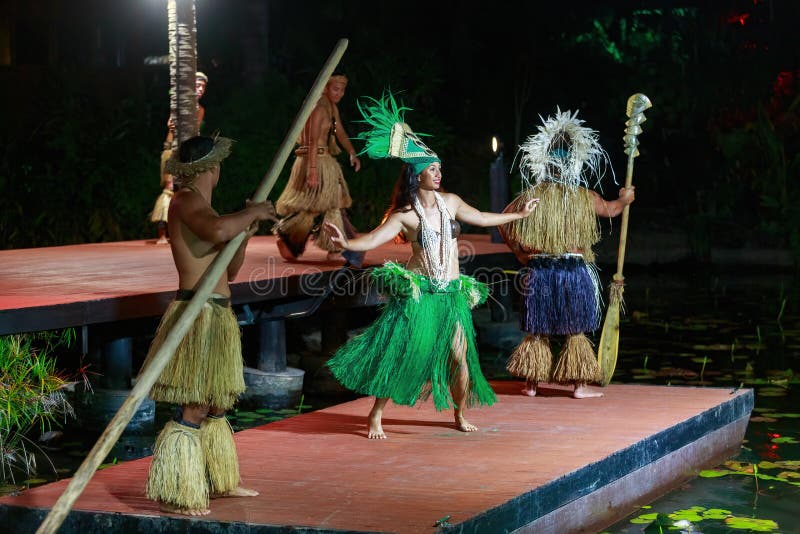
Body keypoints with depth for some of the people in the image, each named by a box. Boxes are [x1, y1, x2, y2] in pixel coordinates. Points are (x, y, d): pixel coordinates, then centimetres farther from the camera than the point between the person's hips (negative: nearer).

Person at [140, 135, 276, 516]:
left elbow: (229, 271, 23)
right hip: (198, 315, -10)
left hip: (214, 316, 10)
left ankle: (219, 482, 30)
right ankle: (172, 495, -5)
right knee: (195, 410, -10)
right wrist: (251, 214, -16)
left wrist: (246, 231, 10)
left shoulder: (199, 204, 19)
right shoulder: (186, 200, -10)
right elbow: (217, 231, -34)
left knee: (214, 406, 19)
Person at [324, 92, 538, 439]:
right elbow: (373, 239, -17)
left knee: (459, 355, 1)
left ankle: (459, 414, 22)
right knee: (399, 354, -6)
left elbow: (481, 218, 21)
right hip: (417, 292, -4)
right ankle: (375, 416, 5)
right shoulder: (405, 214, -9)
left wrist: (518, 214, 29)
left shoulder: (450, 202, 6)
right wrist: (347, 243, -36)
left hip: (451, 294, 4)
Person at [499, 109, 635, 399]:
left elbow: (504, 224, 3)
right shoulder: (584, 197, -7)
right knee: (576, 330, 8)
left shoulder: (530, 196, -3)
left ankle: (531, 383, 15)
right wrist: (624, 199, 34)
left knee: (537, 330, 11)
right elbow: (610, 209, 12)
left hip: (538, 269, 2)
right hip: (575, 269, -2)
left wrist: (521, 253, 13)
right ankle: (579, 384, 11)